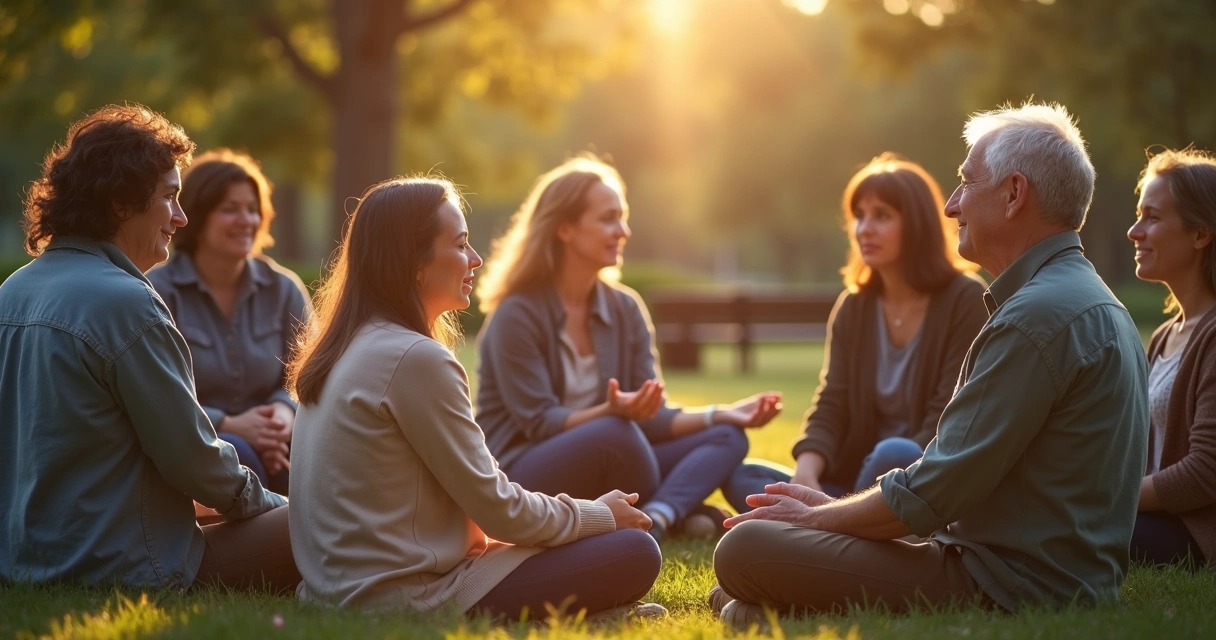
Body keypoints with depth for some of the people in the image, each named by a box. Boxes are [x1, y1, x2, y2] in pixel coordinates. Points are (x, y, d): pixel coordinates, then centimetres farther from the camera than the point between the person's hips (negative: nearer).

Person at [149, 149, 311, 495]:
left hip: (272, 450, 4)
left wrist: (286, 411, -18)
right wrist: (227, 425, -21)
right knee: (234, 455, -38)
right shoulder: (157, 291, -3)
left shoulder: (283, 289, 11)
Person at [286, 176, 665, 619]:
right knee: (634, 553, -6)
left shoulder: (351, 347, 12)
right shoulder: (416, 359, -16)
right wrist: (601, 514, 4)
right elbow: (497, 508, -12)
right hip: (402, 600, -10)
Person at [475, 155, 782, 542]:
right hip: (520, 483, -7)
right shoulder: (518, 314, -12)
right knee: (616, 433, -36)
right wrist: (611, 412, -35)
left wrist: (718, 414, -12)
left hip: (598, 478, 7)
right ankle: (677, 517, -14)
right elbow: (540, 424, -18)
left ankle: (654, 520, -33)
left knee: (726, 436, -9)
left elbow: (649, 418, 4)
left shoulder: (625, 310, 7)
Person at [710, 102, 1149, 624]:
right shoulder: (1091, 303, 16)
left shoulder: (1039, 317, -19)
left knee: (744, 549, -15)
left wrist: (814, 517, -2)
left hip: (1010, 589, -11)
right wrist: (830, 506, 13)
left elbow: (933, 494, -19)